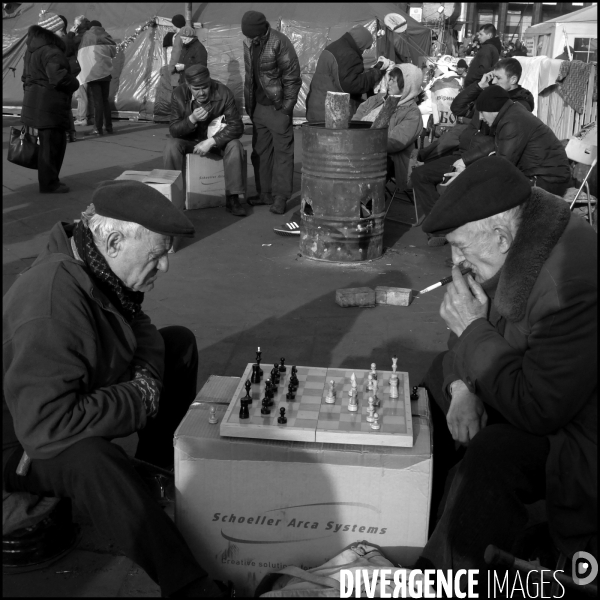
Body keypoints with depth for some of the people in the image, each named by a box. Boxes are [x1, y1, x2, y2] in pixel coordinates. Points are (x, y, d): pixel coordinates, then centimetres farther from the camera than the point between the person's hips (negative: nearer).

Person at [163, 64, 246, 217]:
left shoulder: (223, 93, -19)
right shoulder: (179, 95, -15)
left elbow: (236, 126, -22)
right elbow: (173, 130, -15)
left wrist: (211, 141, -32)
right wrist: (192, 119, -35)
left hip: (217, 139, -1)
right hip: (189, 140, 1)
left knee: (235, 146, -30)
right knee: (171, 146, -29)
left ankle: (232, 198, -23)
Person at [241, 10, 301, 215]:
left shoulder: (279, 43, -17)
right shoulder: (248, 43, 5)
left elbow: (292, 77, -14)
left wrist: (286, 107, -14)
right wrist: (249, 105, 12)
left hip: (277, 106, -7)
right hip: (259, 106, 8)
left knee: (282, 151, -3)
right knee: (260, 151, 12)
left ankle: (280, 197, 0)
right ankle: (264, 193, 21)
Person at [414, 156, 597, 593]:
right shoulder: (518, 250, -6)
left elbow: (536, 409, -32)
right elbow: (480, 329, 8)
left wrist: (473, 328, -25)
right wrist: (463, 388, -11)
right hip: (538, 391, 10)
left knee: (490, 457, -31)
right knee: (438, 384, 12)